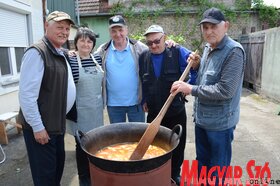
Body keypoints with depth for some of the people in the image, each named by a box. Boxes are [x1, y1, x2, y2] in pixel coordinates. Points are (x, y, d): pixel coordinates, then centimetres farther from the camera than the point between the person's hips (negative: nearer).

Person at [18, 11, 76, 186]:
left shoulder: (61, 54, 9)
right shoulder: (37, 53, -18)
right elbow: (27, 94, -22)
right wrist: (37, 127, -19)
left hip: (57, 123, 8)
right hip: (40, 126, -8)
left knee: (58, 164, 21)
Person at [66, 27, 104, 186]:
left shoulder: (98, 59, 4)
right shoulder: (71, 61, -9)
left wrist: (102, 103, 13)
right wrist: (70, 112, -10)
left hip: (97, 109, 4)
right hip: (80, 111, -4)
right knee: (82, 144, 9)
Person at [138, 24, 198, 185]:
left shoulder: (178, 52, -10)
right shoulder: (143, 57, 2)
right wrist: (144, 100, 12)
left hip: (176, 111, -2)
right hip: (153, 112, 3)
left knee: (177, 146, 14)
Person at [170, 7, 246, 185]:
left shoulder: (234, 51, -18)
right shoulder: (207, 48, 7)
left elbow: (225, 90, -25)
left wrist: (191, 89, -21)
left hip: (220, 122, -7)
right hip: (201, 118, 8)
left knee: (217, 170, 12)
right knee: (202, 163, 24)